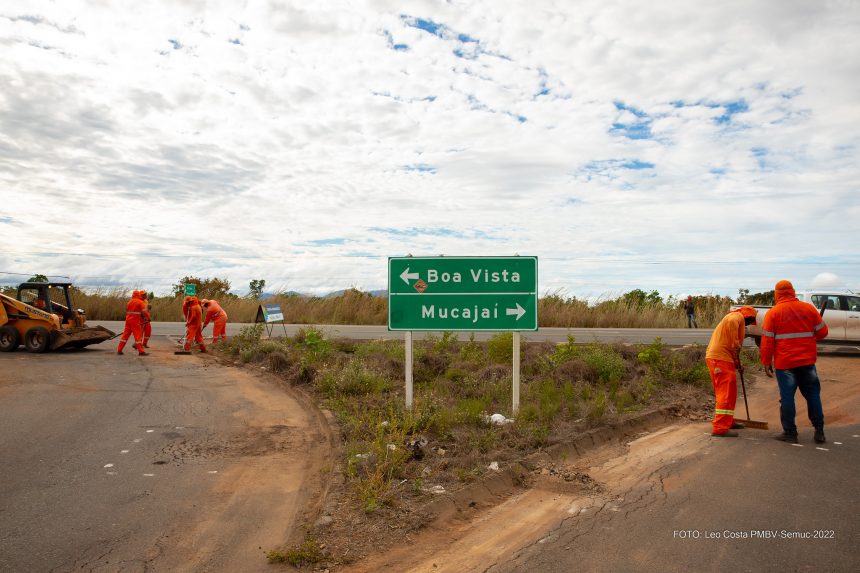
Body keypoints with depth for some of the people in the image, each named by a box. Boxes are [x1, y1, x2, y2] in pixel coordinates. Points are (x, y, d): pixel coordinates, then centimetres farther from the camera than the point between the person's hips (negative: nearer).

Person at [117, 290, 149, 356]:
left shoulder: (129, 302, 14)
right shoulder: (140, 302, -4)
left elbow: (127, 311, 17)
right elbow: (144, 311, -12)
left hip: (128, 319, 6)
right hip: (135, 320, -6)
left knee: (125, 334, 12)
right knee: (138, 335, -6)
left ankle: (119, 350, 14)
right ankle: (141, 351, -9)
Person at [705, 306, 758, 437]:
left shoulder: (735, 317, 29)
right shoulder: (737, 316, -2)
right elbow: (731, 323, -28)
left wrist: (737, 364, 23)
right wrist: (735, 346, -20)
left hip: (715, 357, 10)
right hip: (721, 358, -10)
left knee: (726, 392, 21)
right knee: (726, 393, -8)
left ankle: (728, 421, 33)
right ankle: (720, 428, -10)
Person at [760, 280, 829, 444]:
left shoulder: (773, 313, -5)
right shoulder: (809, 308, 4)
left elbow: (767, 341, -6)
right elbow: (822, 332, 9)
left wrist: (766, 362, 1)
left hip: (784, 363, -3)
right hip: (807, 361, 3)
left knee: (787, 397, 2)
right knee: (813, 394, 13)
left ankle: (790, 433, 6)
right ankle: (819, 432, 15)